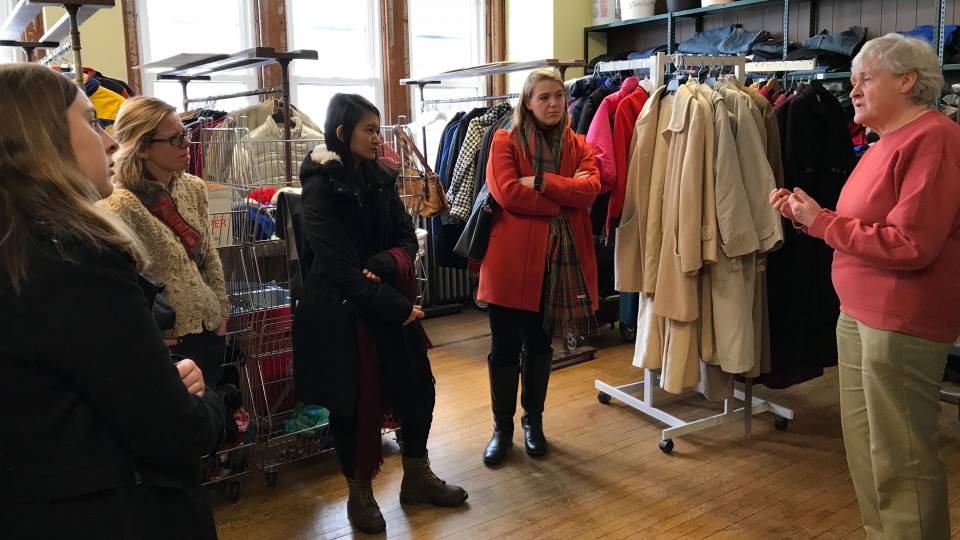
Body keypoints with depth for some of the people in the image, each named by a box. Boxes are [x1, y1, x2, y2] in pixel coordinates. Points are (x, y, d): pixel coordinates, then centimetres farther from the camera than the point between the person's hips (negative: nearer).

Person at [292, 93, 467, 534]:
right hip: (343, 312, -6)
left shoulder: (381, 180, 6)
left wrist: (383, 265, -17)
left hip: (392, 304, 7)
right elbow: (339, 266, -19)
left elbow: (406, 237, 4)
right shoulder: (320, 188, -14)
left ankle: (417, 478, 30)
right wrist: (396, 307, -19)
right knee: (354, 402, 5)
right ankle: (359, 493, 26)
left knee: (418, 387, 11)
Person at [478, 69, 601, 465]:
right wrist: (564, 198, -11)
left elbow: (590, 190, -8)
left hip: (559, 258, 3)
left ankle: (534, 421, 32)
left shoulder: (578, 146, 11)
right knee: (505, 345, 4)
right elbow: (507, 194, -16)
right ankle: (502, 427, 21)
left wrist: (540, 182, -16)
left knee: (540, 343, 16)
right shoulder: (506, 141, 0)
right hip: (511, 257, -3)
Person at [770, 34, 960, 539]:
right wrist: (806, 215, 5)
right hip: (858, 314, 10)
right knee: (864, 446, 17)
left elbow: (909, 245, -22)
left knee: (899, 458, 1)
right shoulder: (887, 142, 16)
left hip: (902, 323, -10)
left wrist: (822, 222, -16)